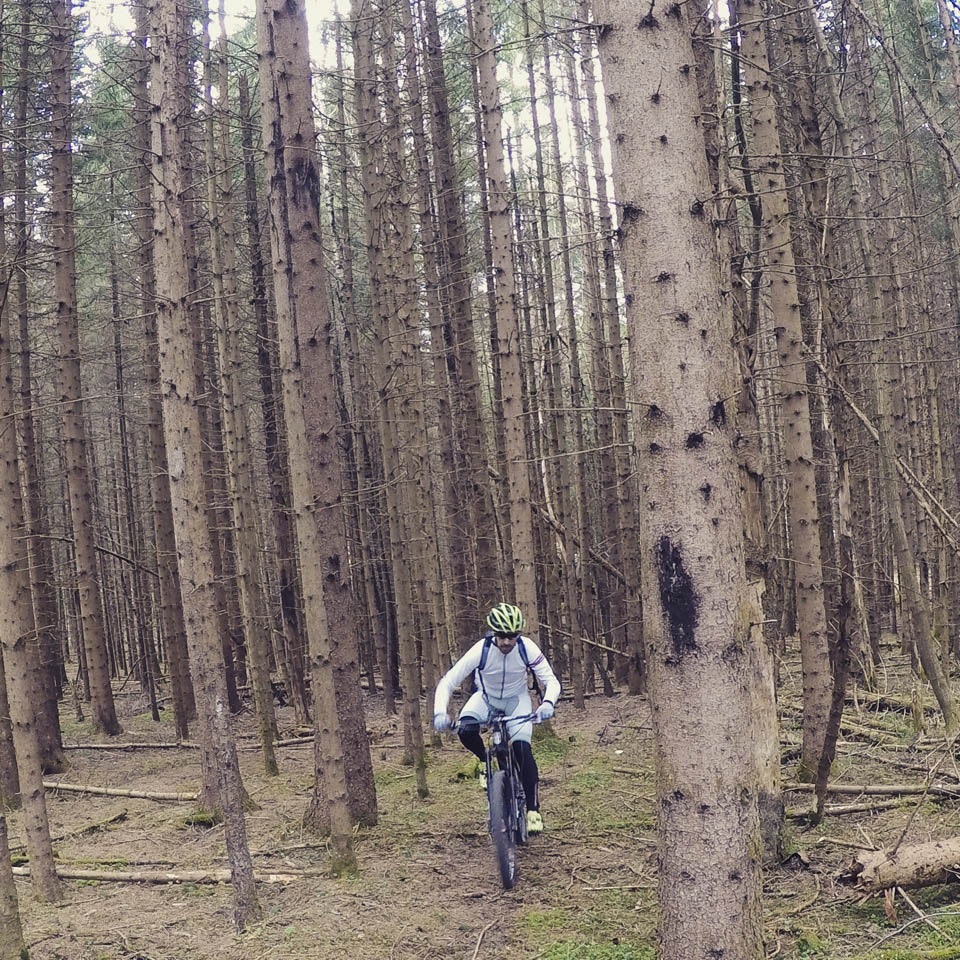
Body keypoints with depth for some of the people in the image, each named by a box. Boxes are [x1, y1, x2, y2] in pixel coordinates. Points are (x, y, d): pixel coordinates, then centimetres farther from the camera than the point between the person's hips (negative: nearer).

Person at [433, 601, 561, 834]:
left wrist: (548, 703, -47)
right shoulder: (481, 650, -30)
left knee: (522, 749, -21)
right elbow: (447, 682, -30)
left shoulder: (527, 648, -27)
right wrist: (440, 713, -46)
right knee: (465, 731, -29)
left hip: (516, 699, 0)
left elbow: (551, 681, -24)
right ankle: (486, 760, 4)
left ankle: (533, 810, -8)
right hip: (486, 697, 0)